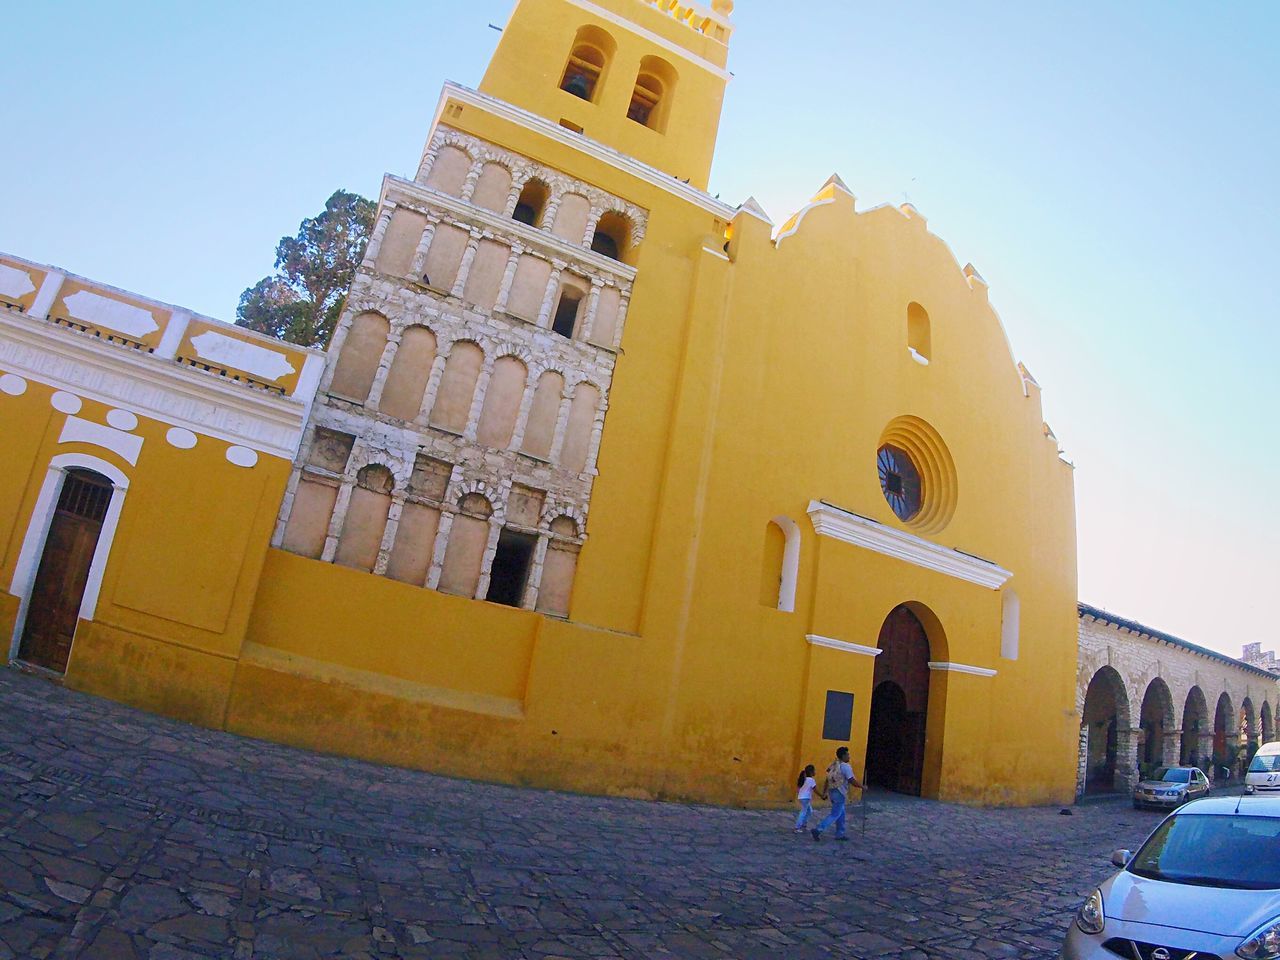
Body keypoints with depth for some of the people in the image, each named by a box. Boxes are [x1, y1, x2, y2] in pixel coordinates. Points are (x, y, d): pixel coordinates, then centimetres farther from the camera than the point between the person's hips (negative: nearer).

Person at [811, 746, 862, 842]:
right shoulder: (846, 767, -14)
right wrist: (862, 786, 0)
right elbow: (853, 781, -16)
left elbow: (827, 780, 13)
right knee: (835, 815, -4)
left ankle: (840, 834, 24)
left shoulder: (834, 765, 11)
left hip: (832, 792, 8)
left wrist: (825, 793, 18)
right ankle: (817, 830, -12)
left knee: (841, 813, 20)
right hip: (839, 793, -8)